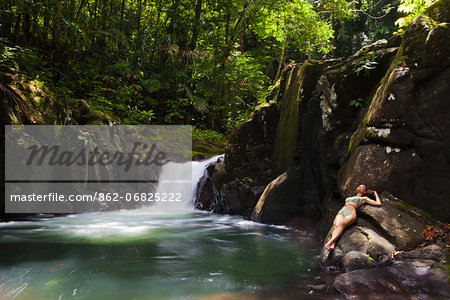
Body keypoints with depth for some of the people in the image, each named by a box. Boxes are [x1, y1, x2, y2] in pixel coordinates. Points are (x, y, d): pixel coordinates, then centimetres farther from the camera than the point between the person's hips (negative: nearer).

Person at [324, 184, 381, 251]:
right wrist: (335, 218, 19)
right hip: (341, 212, 4)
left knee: (342, 224, -38)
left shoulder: (364, 198, 29)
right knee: (337, 225, -33)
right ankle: (332, 245, -54)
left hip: (351, 213, -3)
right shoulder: (349, 198, 40)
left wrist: (375, 193, 37)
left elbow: (379, 203, 22)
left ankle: (330, 242, -58)